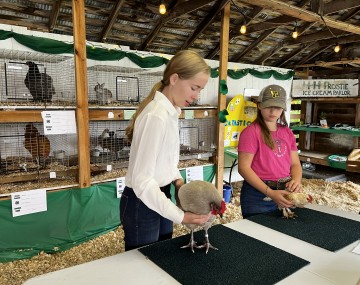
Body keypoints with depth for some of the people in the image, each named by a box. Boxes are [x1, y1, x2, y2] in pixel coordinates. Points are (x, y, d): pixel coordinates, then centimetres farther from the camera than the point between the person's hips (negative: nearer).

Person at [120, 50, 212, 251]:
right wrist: (180, 216, -26)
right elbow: (142, 180, -27)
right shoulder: (156, 116, -26)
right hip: (143, 203, -9)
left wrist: (177, 180, -2)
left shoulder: (172, 112, 4)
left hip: (160, 195, 9)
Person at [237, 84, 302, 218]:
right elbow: (244, 168, -16)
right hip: (258, 196, -6)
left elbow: (295, 164, 10)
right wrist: (270, 193, -22)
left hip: (284, 194, 6)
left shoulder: (287, 132, 10)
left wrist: (296, 181, -12)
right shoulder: (251, 132, -11)